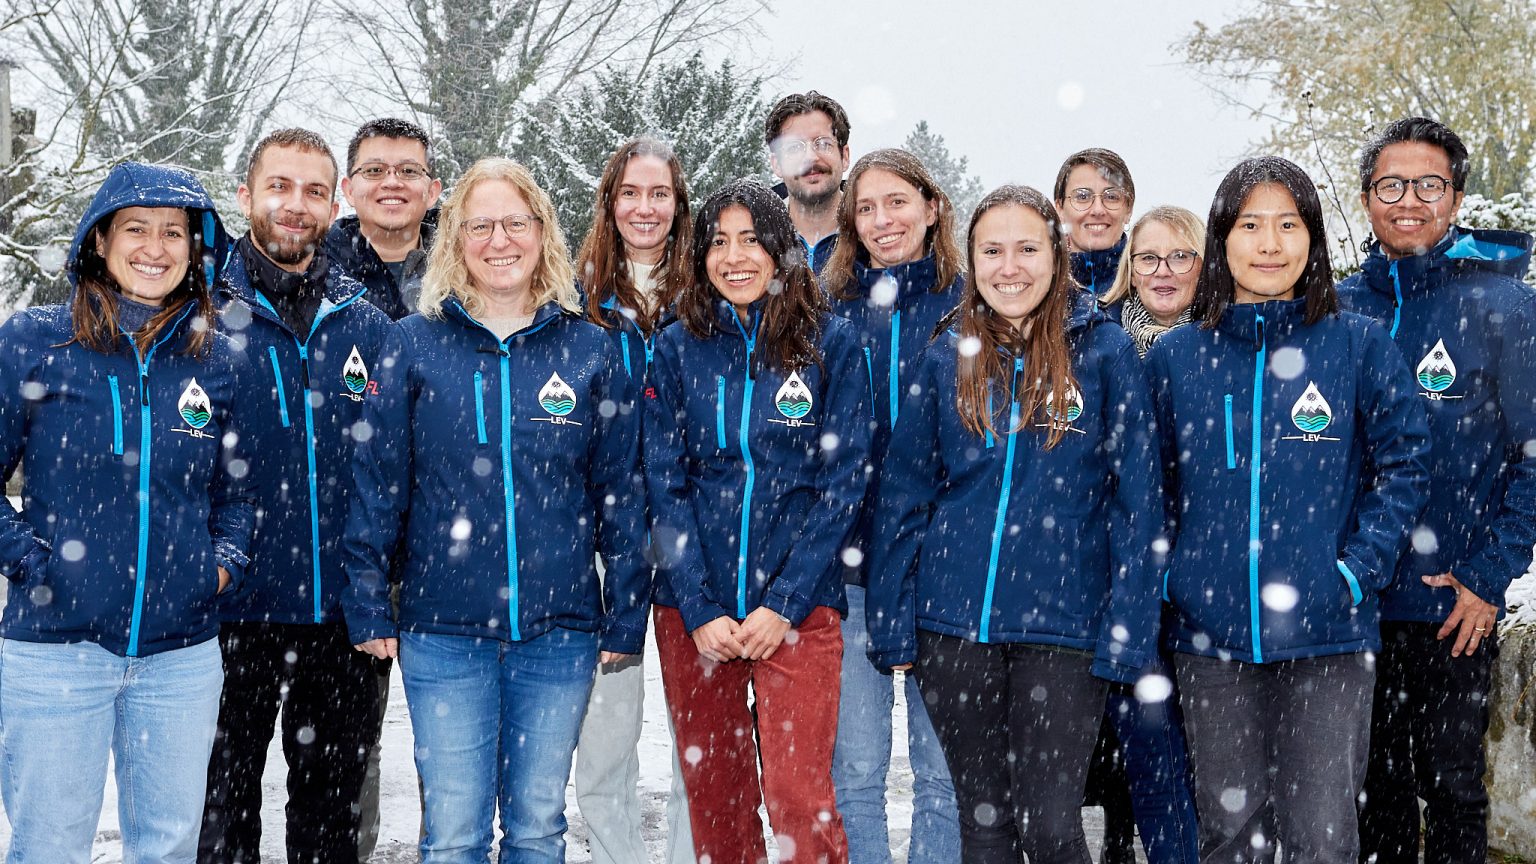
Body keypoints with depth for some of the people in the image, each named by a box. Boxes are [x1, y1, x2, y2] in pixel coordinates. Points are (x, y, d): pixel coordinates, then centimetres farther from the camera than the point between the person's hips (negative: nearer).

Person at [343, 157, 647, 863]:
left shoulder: (590, 351, 4)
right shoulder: (414, 346, 1)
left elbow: (621, 494, 5)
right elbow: (375, 483, 2)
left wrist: (625, 619, 2)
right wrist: (369, 608, -2)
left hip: (559, 632, 1)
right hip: (444, 632, -1)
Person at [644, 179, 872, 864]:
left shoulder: (832, 342, 1)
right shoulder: (676, 348, 5)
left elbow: (842, 483, -3)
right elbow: (665, 487, 2)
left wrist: (782, 604, -11)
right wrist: (700, 611, -8)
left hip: (798, 609, -2)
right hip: (693, 613, 2)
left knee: (799, 799, -7)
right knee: (713, 797, 8)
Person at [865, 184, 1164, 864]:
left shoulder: (1103, 350, -1)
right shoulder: (947, 357, 6)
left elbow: (1135, 500, -3)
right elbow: (903, 497, 8)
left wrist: (1125, 632, -9)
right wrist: (892, 625, 2)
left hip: (1063, 623, -2)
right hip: (954, 622, 3)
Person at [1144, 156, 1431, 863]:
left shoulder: (1360, 346, 1)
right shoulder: (1174, 356, 6)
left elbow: (1404, 467, 2)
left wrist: (1358, 571, -8)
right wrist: (1166, 577, 0)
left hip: (1329, 634, -2)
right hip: (1210, 631, 2)